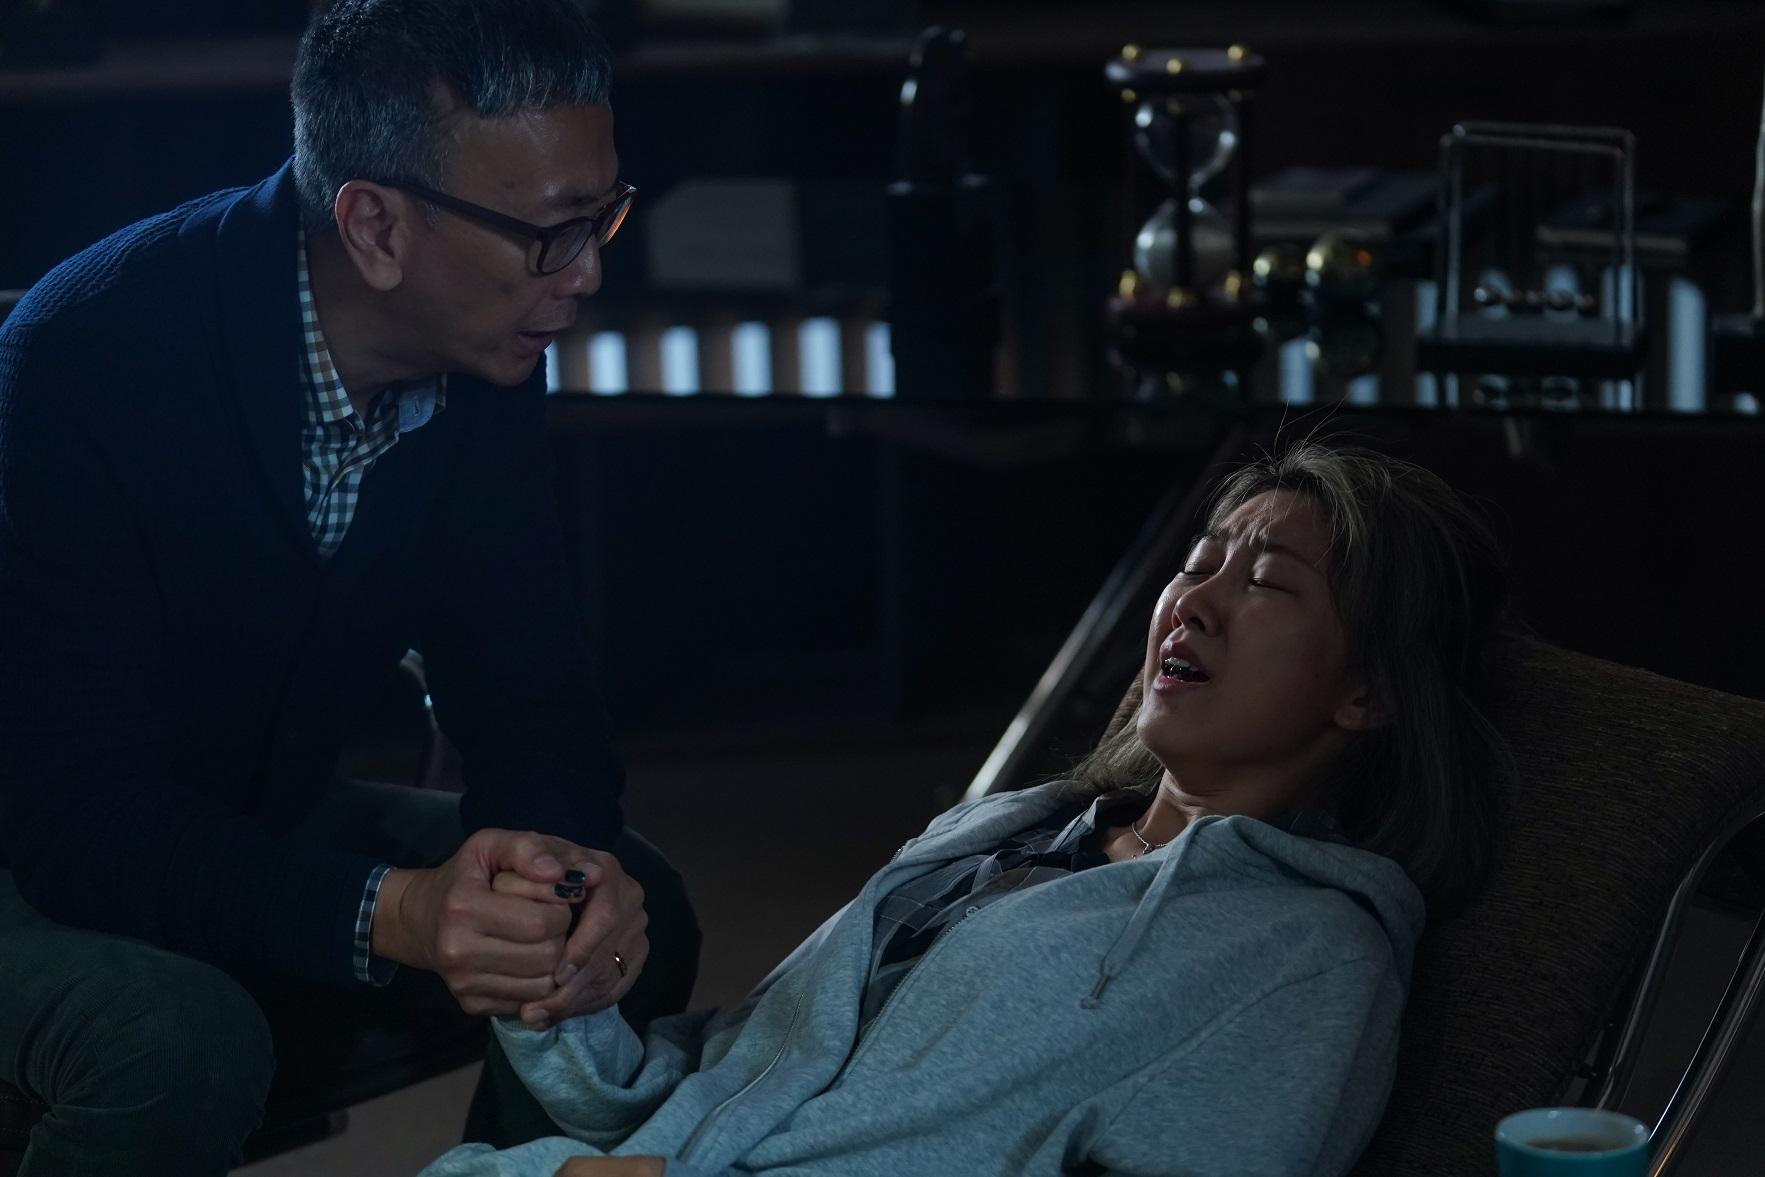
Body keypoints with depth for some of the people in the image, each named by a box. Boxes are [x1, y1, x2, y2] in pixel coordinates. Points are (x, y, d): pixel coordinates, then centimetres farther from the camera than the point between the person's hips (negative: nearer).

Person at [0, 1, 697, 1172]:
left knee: (638, 919, -10)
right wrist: (389, 912, -46)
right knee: (182, 1041, -35)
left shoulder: (483, 357, -11)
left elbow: (523, 674, -6)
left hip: (259, 823, 6)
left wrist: (577, 861, -29)